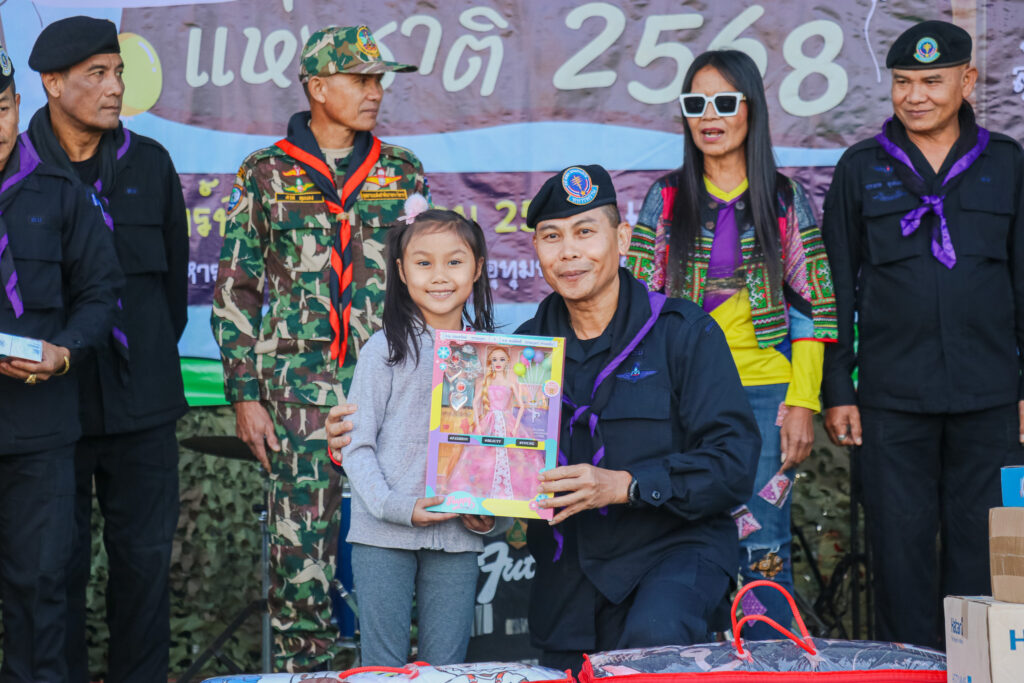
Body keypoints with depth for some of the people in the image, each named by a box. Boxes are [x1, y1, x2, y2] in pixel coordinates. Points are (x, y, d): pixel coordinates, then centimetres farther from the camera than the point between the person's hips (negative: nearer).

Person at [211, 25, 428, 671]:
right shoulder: (267, 174, 4)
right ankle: (303, 666, 8)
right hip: (299, 389, -2)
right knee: (301, 544, -4)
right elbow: (236, 291, 5)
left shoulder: (402, 171, 11)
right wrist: (245, 394, -2)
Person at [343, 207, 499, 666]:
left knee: (447, 666, 8)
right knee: (383, 665, 4)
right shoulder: (385, 350, -2)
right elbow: (357, 445, -3)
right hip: (383, 534, -2)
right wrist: (394, 506, -16)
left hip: (457, 536, 3)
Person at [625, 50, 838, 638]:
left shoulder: (787, 200, 6)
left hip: (763, 394, -1)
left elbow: (811, 307, 4)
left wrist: (802, 402, -5)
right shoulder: (666, 198, 9)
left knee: (763, 547, -2)